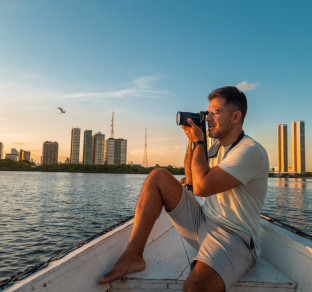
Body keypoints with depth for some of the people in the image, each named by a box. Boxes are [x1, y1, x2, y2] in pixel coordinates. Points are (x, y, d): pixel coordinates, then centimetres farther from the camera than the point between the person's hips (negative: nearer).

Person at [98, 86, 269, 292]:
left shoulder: (252, 151, -17)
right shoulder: (218, 147, 12)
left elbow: (201, 186, -25)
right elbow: (191, 179, 19)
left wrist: (198, 141, -13)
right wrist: (192, 140, 8)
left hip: (232, 236, -8)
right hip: (202, 221, 9)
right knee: (158, 177, -5)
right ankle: (132, 257, -10)